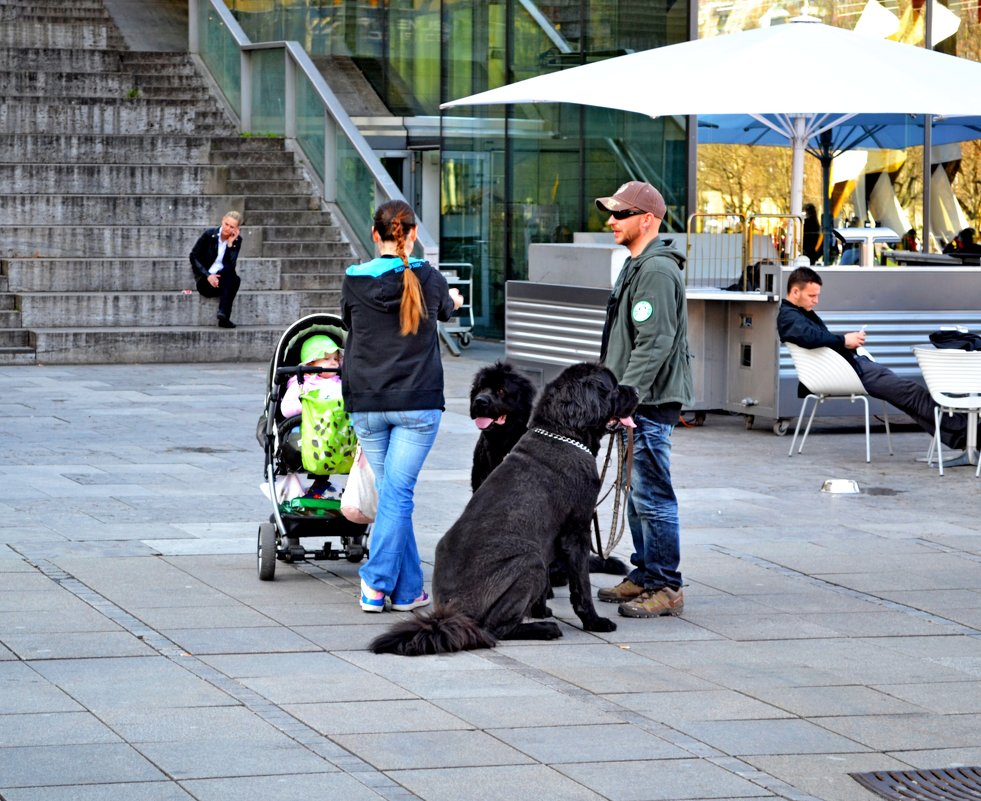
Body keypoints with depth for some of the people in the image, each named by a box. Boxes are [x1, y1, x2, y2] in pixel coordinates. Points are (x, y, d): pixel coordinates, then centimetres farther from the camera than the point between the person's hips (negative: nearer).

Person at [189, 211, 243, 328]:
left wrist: (230, 244, -17)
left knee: (234, 279, -33)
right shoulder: (209, 235, -3)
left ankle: (223, 315, -38)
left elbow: (231, 265, -9)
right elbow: (194, 256, -4)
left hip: (223, 276, 3)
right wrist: (208, 275, -15)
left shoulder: (236, 240, 3)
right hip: (204, 279, -3)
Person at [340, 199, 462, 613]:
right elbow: (445, 308, 20)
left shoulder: (354, 281, -3)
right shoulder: (427, 278, -3)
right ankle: (376, 584, -11)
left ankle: (409, 588, 14)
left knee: (391, 493, 11)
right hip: (416, 401, -2)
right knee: (396, 494, -3)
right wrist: (454, 300, 46)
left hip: (366, 404, 2)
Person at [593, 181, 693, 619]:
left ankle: (666, 587, -4)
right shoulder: (636, 266, 18)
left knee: (652, 496, -8)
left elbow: (654, 344, -22)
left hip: (650, 402, -11)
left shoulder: (657, 271, -16)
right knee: (638, 494, 15)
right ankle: (644, 575, 23)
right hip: (636, 401, 11)